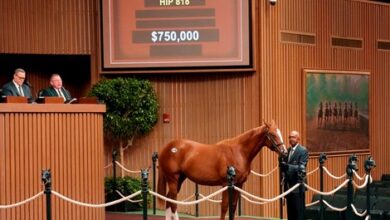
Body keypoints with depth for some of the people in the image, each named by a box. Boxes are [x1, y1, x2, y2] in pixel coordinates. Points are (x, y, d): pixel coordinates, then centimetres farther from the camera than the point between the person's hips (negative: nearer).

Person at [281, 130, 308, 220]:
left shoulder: (303, 150, -8)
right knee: (290, 211, 10)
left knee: (299, 211, -4)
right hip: (289, 185, 7)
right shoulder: (287, 150, 14)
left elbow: (301, 168, -17)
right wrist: (283, 166, -3)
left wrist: (287, 166, -29)